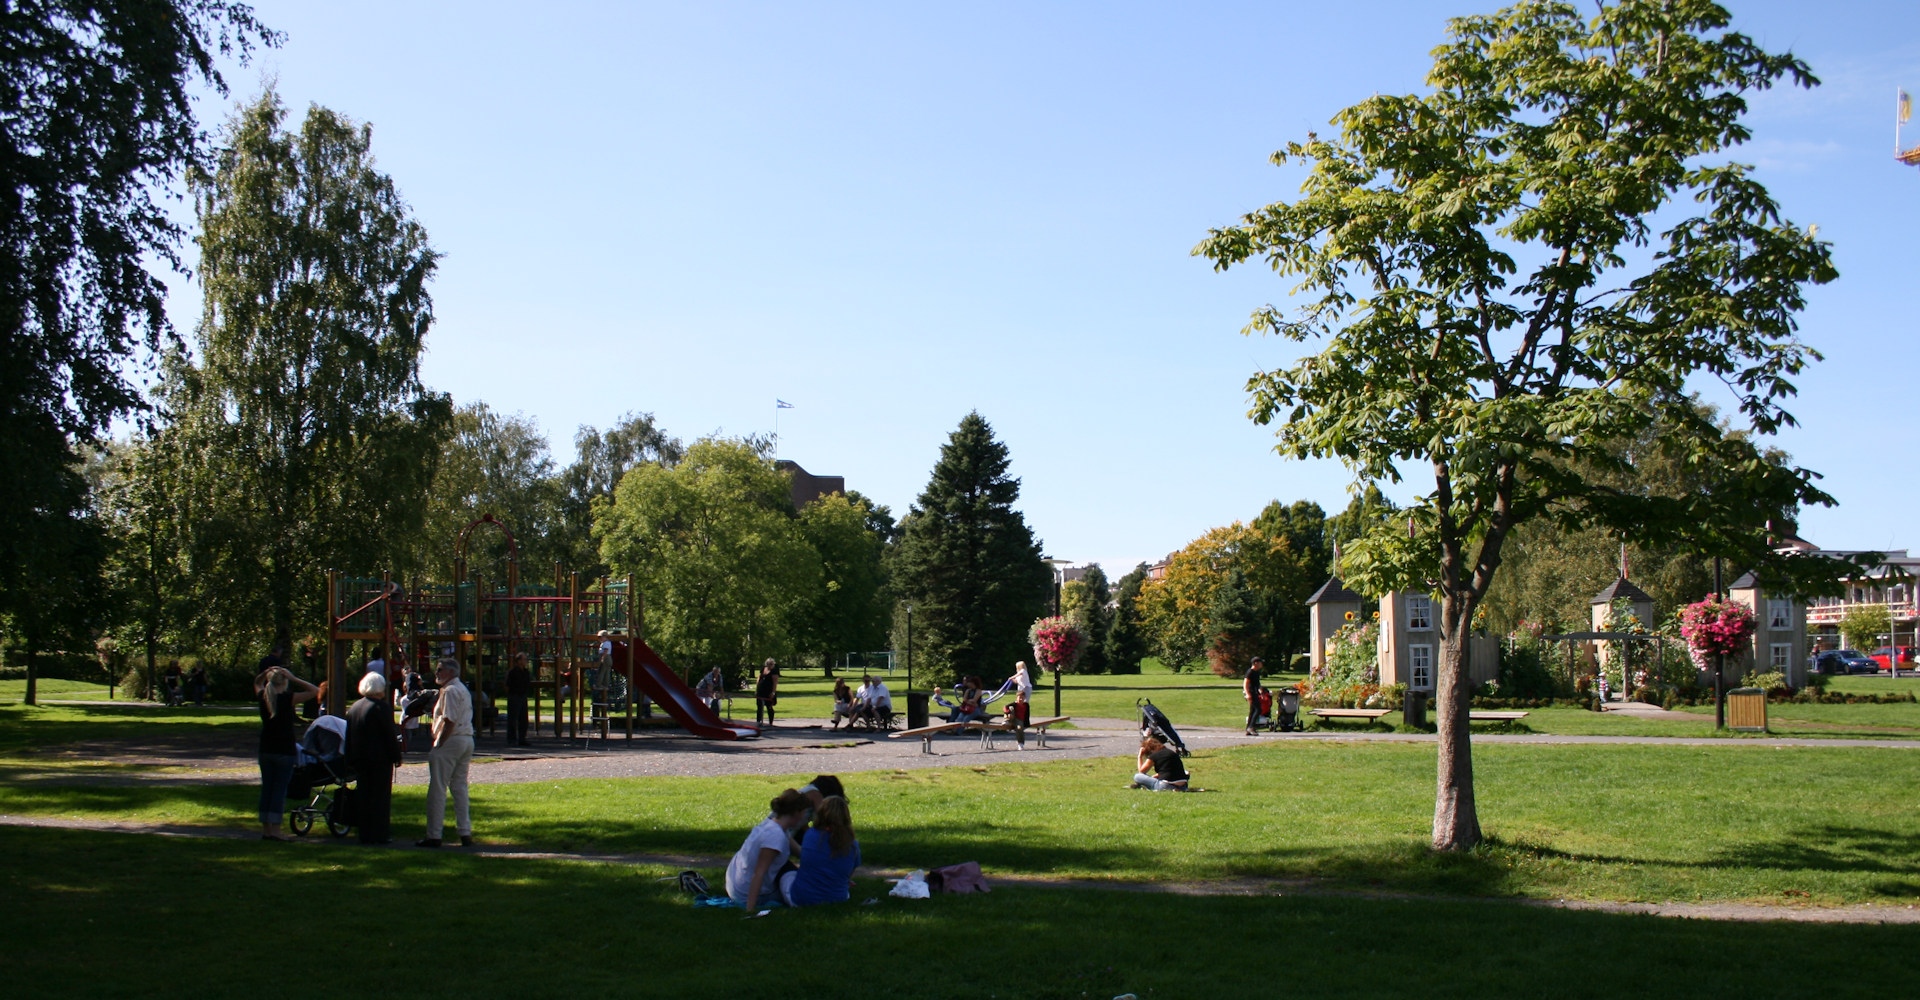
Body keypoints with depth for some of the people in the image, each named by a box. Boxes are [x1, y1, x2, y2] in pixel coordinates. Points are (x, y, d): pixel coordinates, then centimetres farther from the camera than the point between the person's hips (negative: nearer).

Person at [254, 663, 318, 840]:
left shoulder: (263, 697, 2)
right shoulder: (288, 698, -13)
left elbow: (257, 683, 25)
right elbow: (315, 691, -12)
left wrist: (266, 673, 6)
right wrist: (293, 678, -10)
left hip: (265, 750, 5)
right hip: (284, 751, -5)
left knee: (266, 787, 11)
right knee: (280, 789, -2)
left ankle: (265, 828, 13)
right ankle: (275, 829, -3)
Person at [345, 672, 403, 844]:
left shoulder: (353, 708, 10)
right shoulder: (382, 707, -13)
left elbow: (349, 737, 13)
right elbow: (389, 735, -14)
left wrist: (351, 759, 18)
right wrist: (396, 756, -6)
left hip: (359, 758, 7)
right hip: (380, 758, -7)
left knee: (363, 796, 12)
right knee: (381, 796, -1)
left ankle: (365, 834, 14)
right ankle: (380, 834, -1)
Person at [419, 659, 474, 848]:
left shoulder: (449, 691, -12)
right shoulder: (463, 690, 18)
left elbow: (449, 721, -19)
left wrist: (438, 745, -17)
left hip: (451, 741, -9)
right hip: (467, 740, 9)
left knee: (437, 789, -3)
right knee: (459, 787, 12)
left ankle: (434, 835, -2)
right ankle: (465, 833, 10)